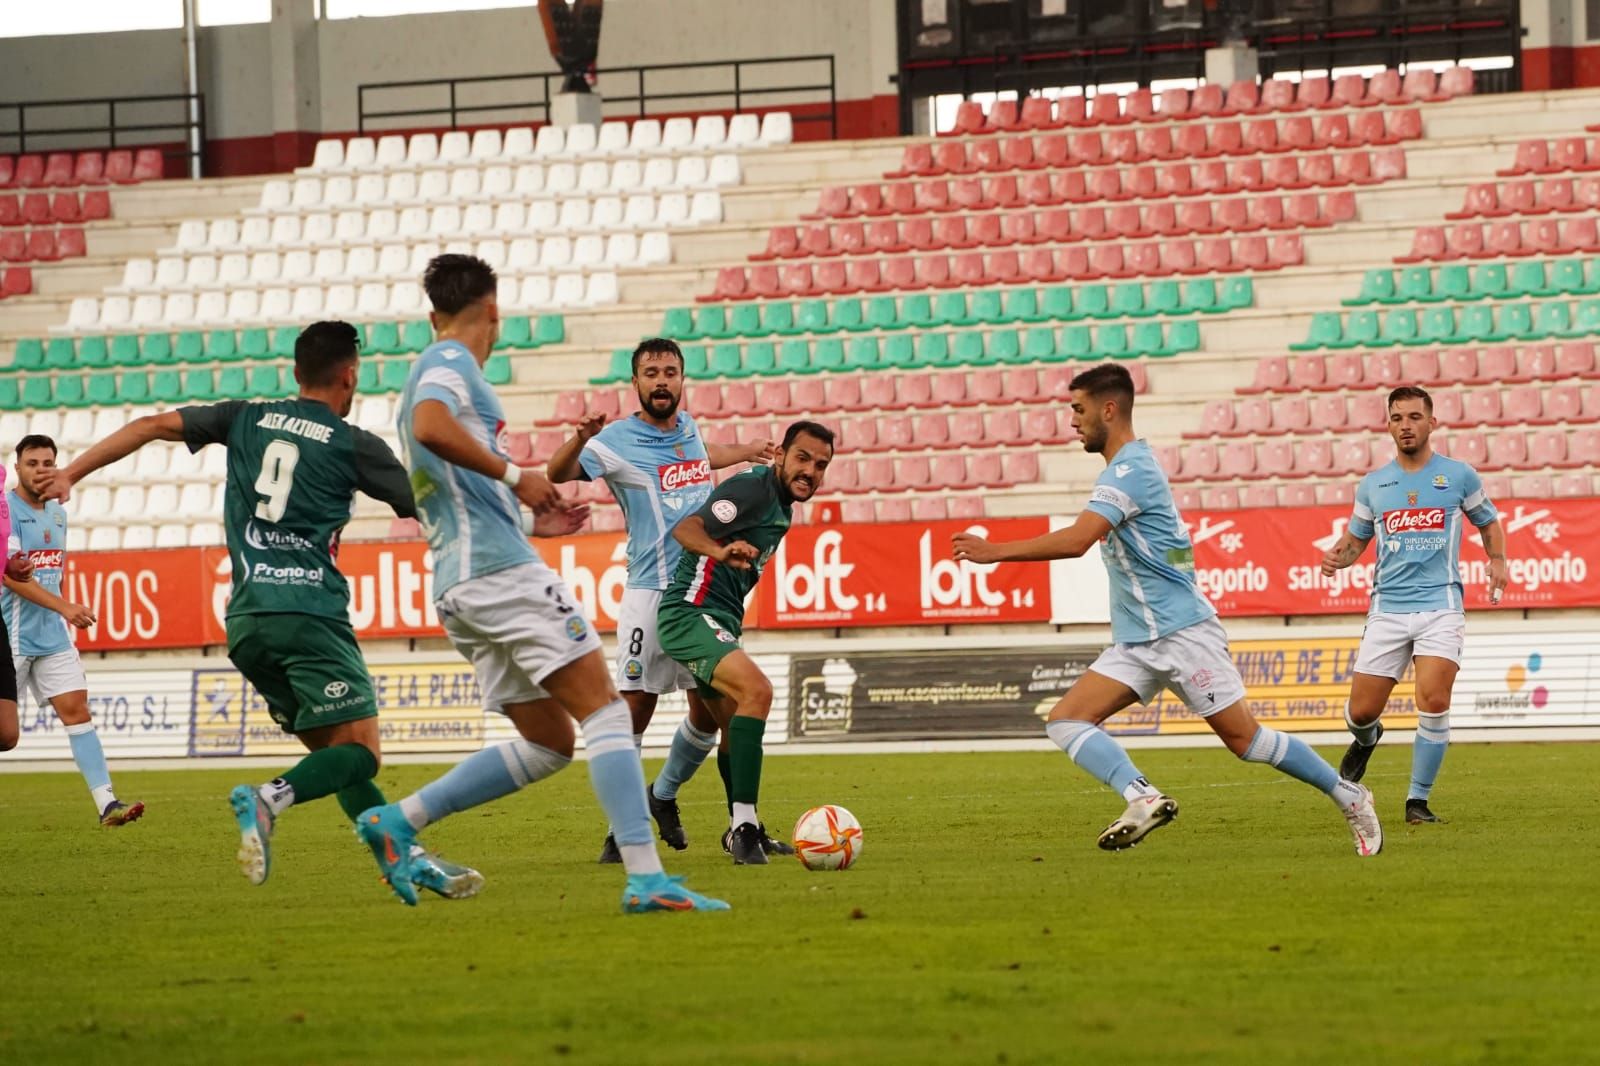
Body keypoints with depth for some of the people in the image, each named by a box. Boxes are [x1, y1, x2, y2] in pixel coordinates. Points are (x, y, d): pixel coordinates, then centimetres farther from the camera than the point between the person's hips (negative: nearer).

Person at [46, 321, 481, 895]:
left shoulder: (246, 419, 16)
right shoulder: (353, 444, 5)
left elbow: (153, 426, 11)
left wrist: (71, 473, 15)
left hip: (245, 623, 6)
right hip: (310, 615, -6)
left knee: (335, 752, 13)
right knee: (359, 752, -9)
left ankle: (410, 858, 5)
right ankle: (269, 799, -34)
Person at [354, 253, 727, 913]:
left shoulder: (433, 370, 27)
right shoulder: (450, 363, -2)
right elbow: (431, 427, -26)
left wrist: (528, 517, 31)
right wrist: (515, 476, -18)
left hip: (455, 585, 10)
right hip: (499, 568, -10)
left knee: (548, 743, 10)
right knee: (604, 710, -12)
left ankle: (396, 821, 4)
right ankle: (646, 878, -21)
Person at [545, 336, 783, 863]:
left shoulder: (687, 426, 11)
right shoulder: (616, 440, -8)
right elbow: (557, 475, -20)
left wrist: (746, 452, 47)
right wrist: (579, 440, -39)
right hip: (651, 595, -6)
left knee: (708, 711, 7)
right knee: (633, 710, -11)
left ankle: (665, 795, 31)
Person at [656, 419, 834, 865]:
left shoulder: (781, 505, 15)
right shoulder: (752, 490, -15)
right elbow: (685, 529, -29)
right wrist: (718, 550, -47)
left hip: (720, 624, 11)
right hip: (692, 614, -11)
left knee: (737, 720, 23)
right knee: (756, 690, -29)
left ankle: (743, 830, 41)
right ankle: (743, 825, -31)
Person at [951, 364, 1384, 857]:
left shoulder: (1131, 469, -17)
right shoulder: (1128, 465, 15)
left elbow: (1077, 539, -29)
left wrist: (996, 552, -26)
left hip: (1181, 631, -10)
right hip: (1137, 642, 10)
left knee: (1244, 739, -5)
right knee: (1066, 721, -8)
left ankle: (1349, 798, 8)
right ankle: (1143, 798, -22)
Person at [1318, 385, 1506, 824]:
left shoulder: (1459, 476, 5)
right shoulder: (1373, 484, 10)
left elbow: (1489, 523, 19)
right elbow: (1355, 540, 21)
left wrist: (1497, 561, 0)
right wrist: (1337, 556, -2)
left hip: (1440, 607, -2)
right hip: (1388, 608, 2)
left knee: (1434, 702, -19)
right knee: (1361, 712, 0)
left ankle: (1418, 800, -5)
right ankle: (1365, 739, 39)